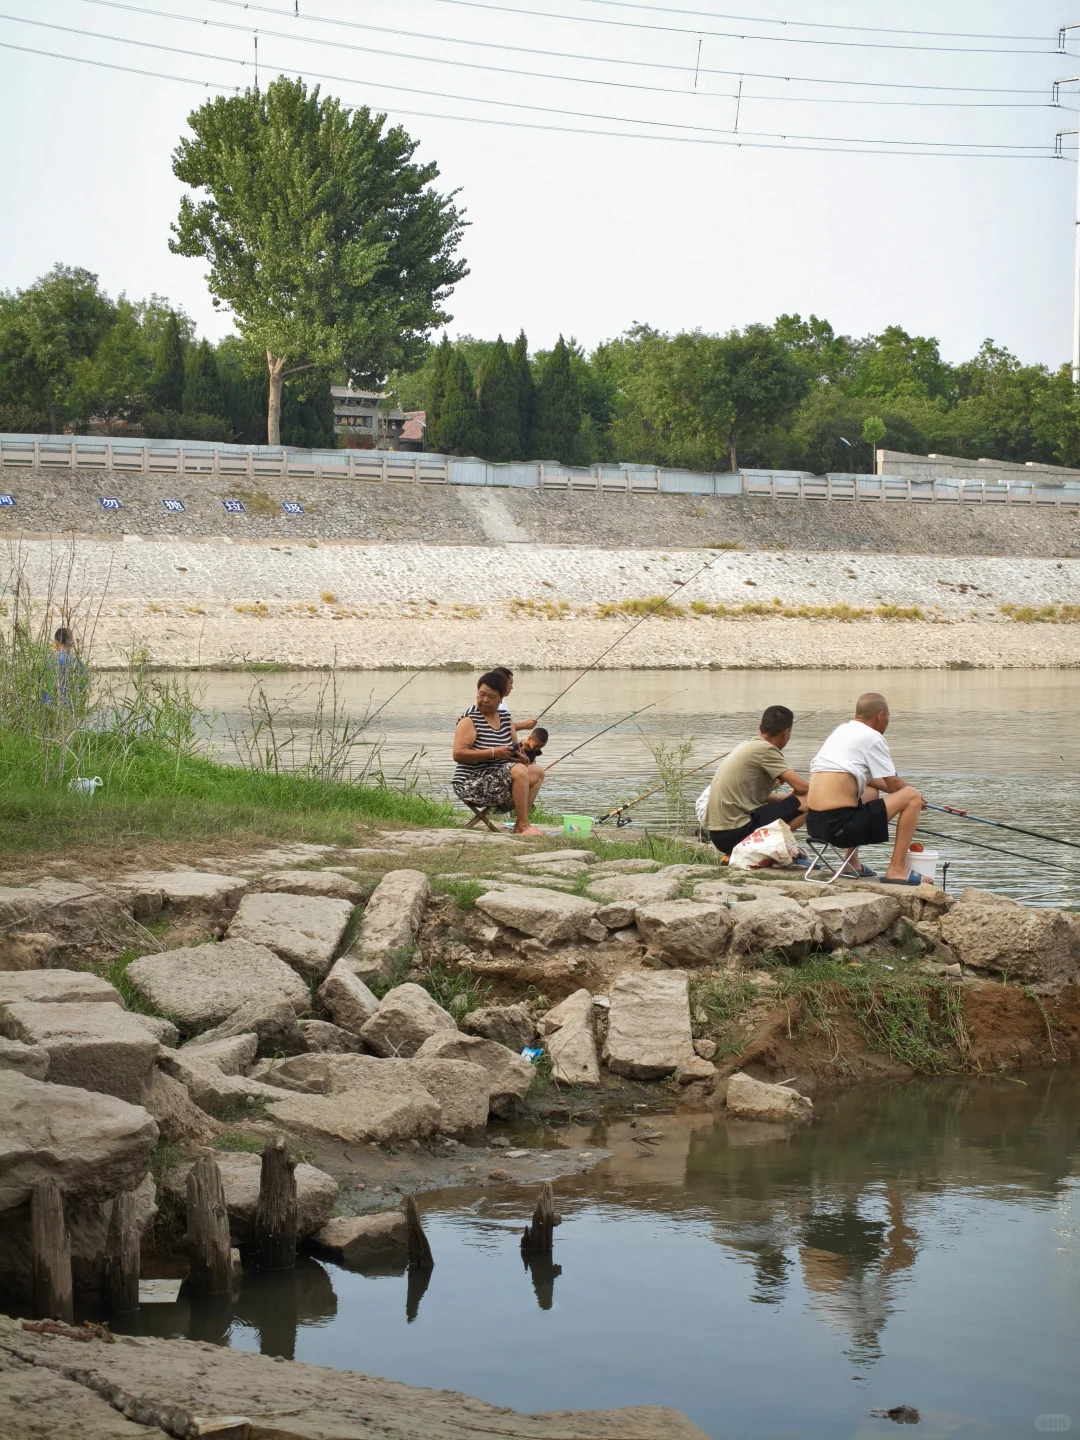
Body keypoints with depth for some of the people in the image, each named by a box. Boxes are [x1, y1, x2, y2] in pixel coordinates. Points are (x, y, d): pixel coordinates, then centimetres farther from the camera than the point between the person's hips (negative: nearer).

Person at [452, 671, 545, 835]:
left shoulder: (504, 716, 11)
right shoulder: (469, 720, -14)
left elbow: (513, 747, 20)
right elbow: (458, 754, -22)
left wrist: (518, 754, -5)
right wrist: (494, 753, -26)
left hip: (497, 778, 9)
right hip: (471, 783, -9)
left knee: (537, 772, 10)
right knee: (519, 771, -26)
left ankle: (520, 825, 3)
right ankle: (523, 825, -19)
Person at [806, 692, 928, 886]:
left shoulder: (841, 730, 21)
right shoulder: (872, 737, -4)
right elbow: (894, 784, 0)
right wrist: (914, 794, 20)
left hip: (813, 825, 9)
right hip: (840, 825, -9)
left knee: (871, 791, 36)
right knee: (912, 797, 1)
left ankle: (852, 862, 27)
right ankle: (896, 870, -1)